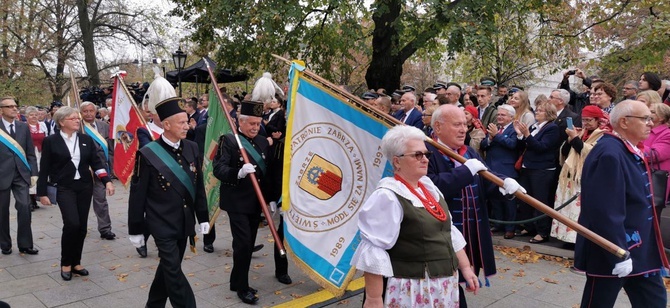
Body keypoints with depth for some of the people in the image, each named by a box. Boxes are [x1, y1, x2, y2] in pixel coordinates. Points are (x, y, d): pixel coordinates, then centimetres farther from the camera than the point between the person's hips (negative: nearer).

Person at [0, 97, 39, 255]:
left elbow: (30, 153, 8)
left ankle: (25, 244, 5)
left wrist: (33, 173, 2)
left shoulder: (24, 127, 6)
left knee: (24, 207, -5)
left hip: (21, 174, 2)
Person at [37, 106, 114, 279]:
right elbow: (44, 168, -1)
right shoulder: (51, 141, -2)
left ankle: (76, 262, 22)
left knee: (82, 226, 6)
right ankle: (65, 263, 4)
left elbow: (96, 162, 4)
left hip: (85, 187, 4)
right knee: (72, 224, -16)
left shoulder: (86, 140, 7)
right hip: (64, 188, -4)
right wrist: (42, 192, -3)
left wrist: (107, 181, -9)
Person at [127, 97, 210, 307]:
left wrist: (203, 217, 9)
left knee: (169, 268, 19)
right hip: (162, 225, -6)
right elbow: (137, 195, -8)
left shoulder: (191, 148, 1)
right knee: (173, 271, -5)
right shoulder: (148, 154, -13)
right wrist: (135, 230, -5)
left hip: (184, 223, 6)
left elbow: (199, 186, 8)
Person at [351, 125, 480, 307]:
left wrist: (465, 267, 13)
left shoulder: (429, 186, 8)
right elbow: (373, 251, -21)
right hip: (412, 290, -8)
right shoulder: (387, 196, -17)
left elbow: (449, 231, 16)